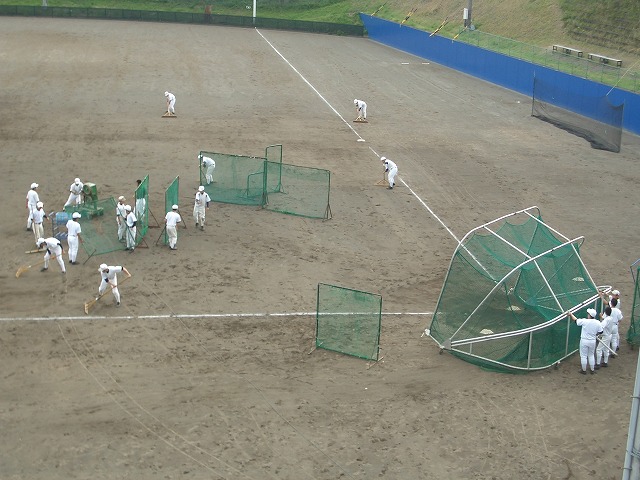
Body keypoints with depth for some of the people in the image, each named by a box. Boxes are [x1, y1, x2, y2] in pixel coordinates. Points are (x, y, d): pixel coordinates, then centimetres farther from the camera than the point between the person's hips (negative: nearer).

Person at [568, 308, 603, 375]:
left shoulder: (584, 321, -19)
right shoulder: (598, 323, -10)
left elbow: (576, 320, -6)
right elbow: (600, 332, -1)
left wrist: (571, 314, 11)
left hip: (584, 341, -4)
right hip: (593, 341, 4)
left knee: (583, 356, 11)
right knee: (591, 355, 21)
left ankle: (584, 370, 20)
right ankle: (592, 370, 29)